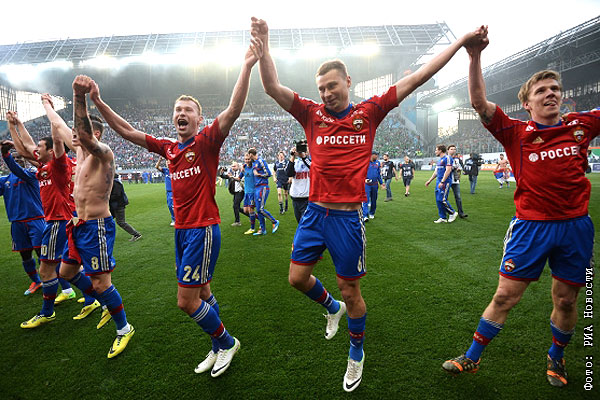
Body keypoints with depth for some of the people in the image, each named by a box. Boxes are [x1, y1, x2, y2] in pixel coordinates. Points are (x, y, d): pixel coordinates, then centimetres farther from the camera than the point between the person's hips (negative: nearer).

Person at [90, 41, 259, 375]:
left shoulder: (207, 141, -7)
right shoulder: (169, 147, 11)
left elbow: (234, 110, -21)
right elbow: (126, 130, 18)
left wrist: (247, 66, -26)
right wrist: (98, 102, 15)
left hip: (203, 230, -7)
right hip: (182, 230, 7)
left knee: (187, 301, -4)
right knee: (202, 293, 16)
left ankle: (226, 342, 20)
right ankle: (219, 347, 34)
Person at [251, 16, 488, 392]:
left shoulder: (368, 112, 1)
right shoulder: (312, 114, 5)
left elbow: (418, 78, 4)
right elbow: (273, 88, -2)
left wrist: (462, 41, 7)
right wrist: (264, 44, -12)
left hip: (349, 217, -3)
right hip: (315, 213, 3)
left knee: (351, 292, 9)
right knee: (298, 278, 10)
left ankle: (357, 353, 36)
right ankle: (332, 308, 42)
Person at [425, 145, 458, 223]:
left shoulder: (447, 158, -10)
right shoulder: (439, 160, 18)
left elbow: (448, 170, -19)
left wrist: (442, 182, -23)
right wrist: (429, 180, 23)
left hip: (445, 182, -9)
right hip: (439, 182, 9)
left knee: (442, 200, -12)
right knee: (438, 200, 7)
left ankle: (453, 213, 7)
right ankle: (443, 217, 14)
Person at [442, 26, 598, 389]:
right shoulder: (516, 133, -2)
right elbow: (479, 103, -13)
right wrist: (475, 57, -22)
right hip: (531, 226, -2)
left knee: (566, 300, 13)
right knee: (505, 296, 2)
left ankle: (556, 357, 40)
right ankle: (472, 357, 18)